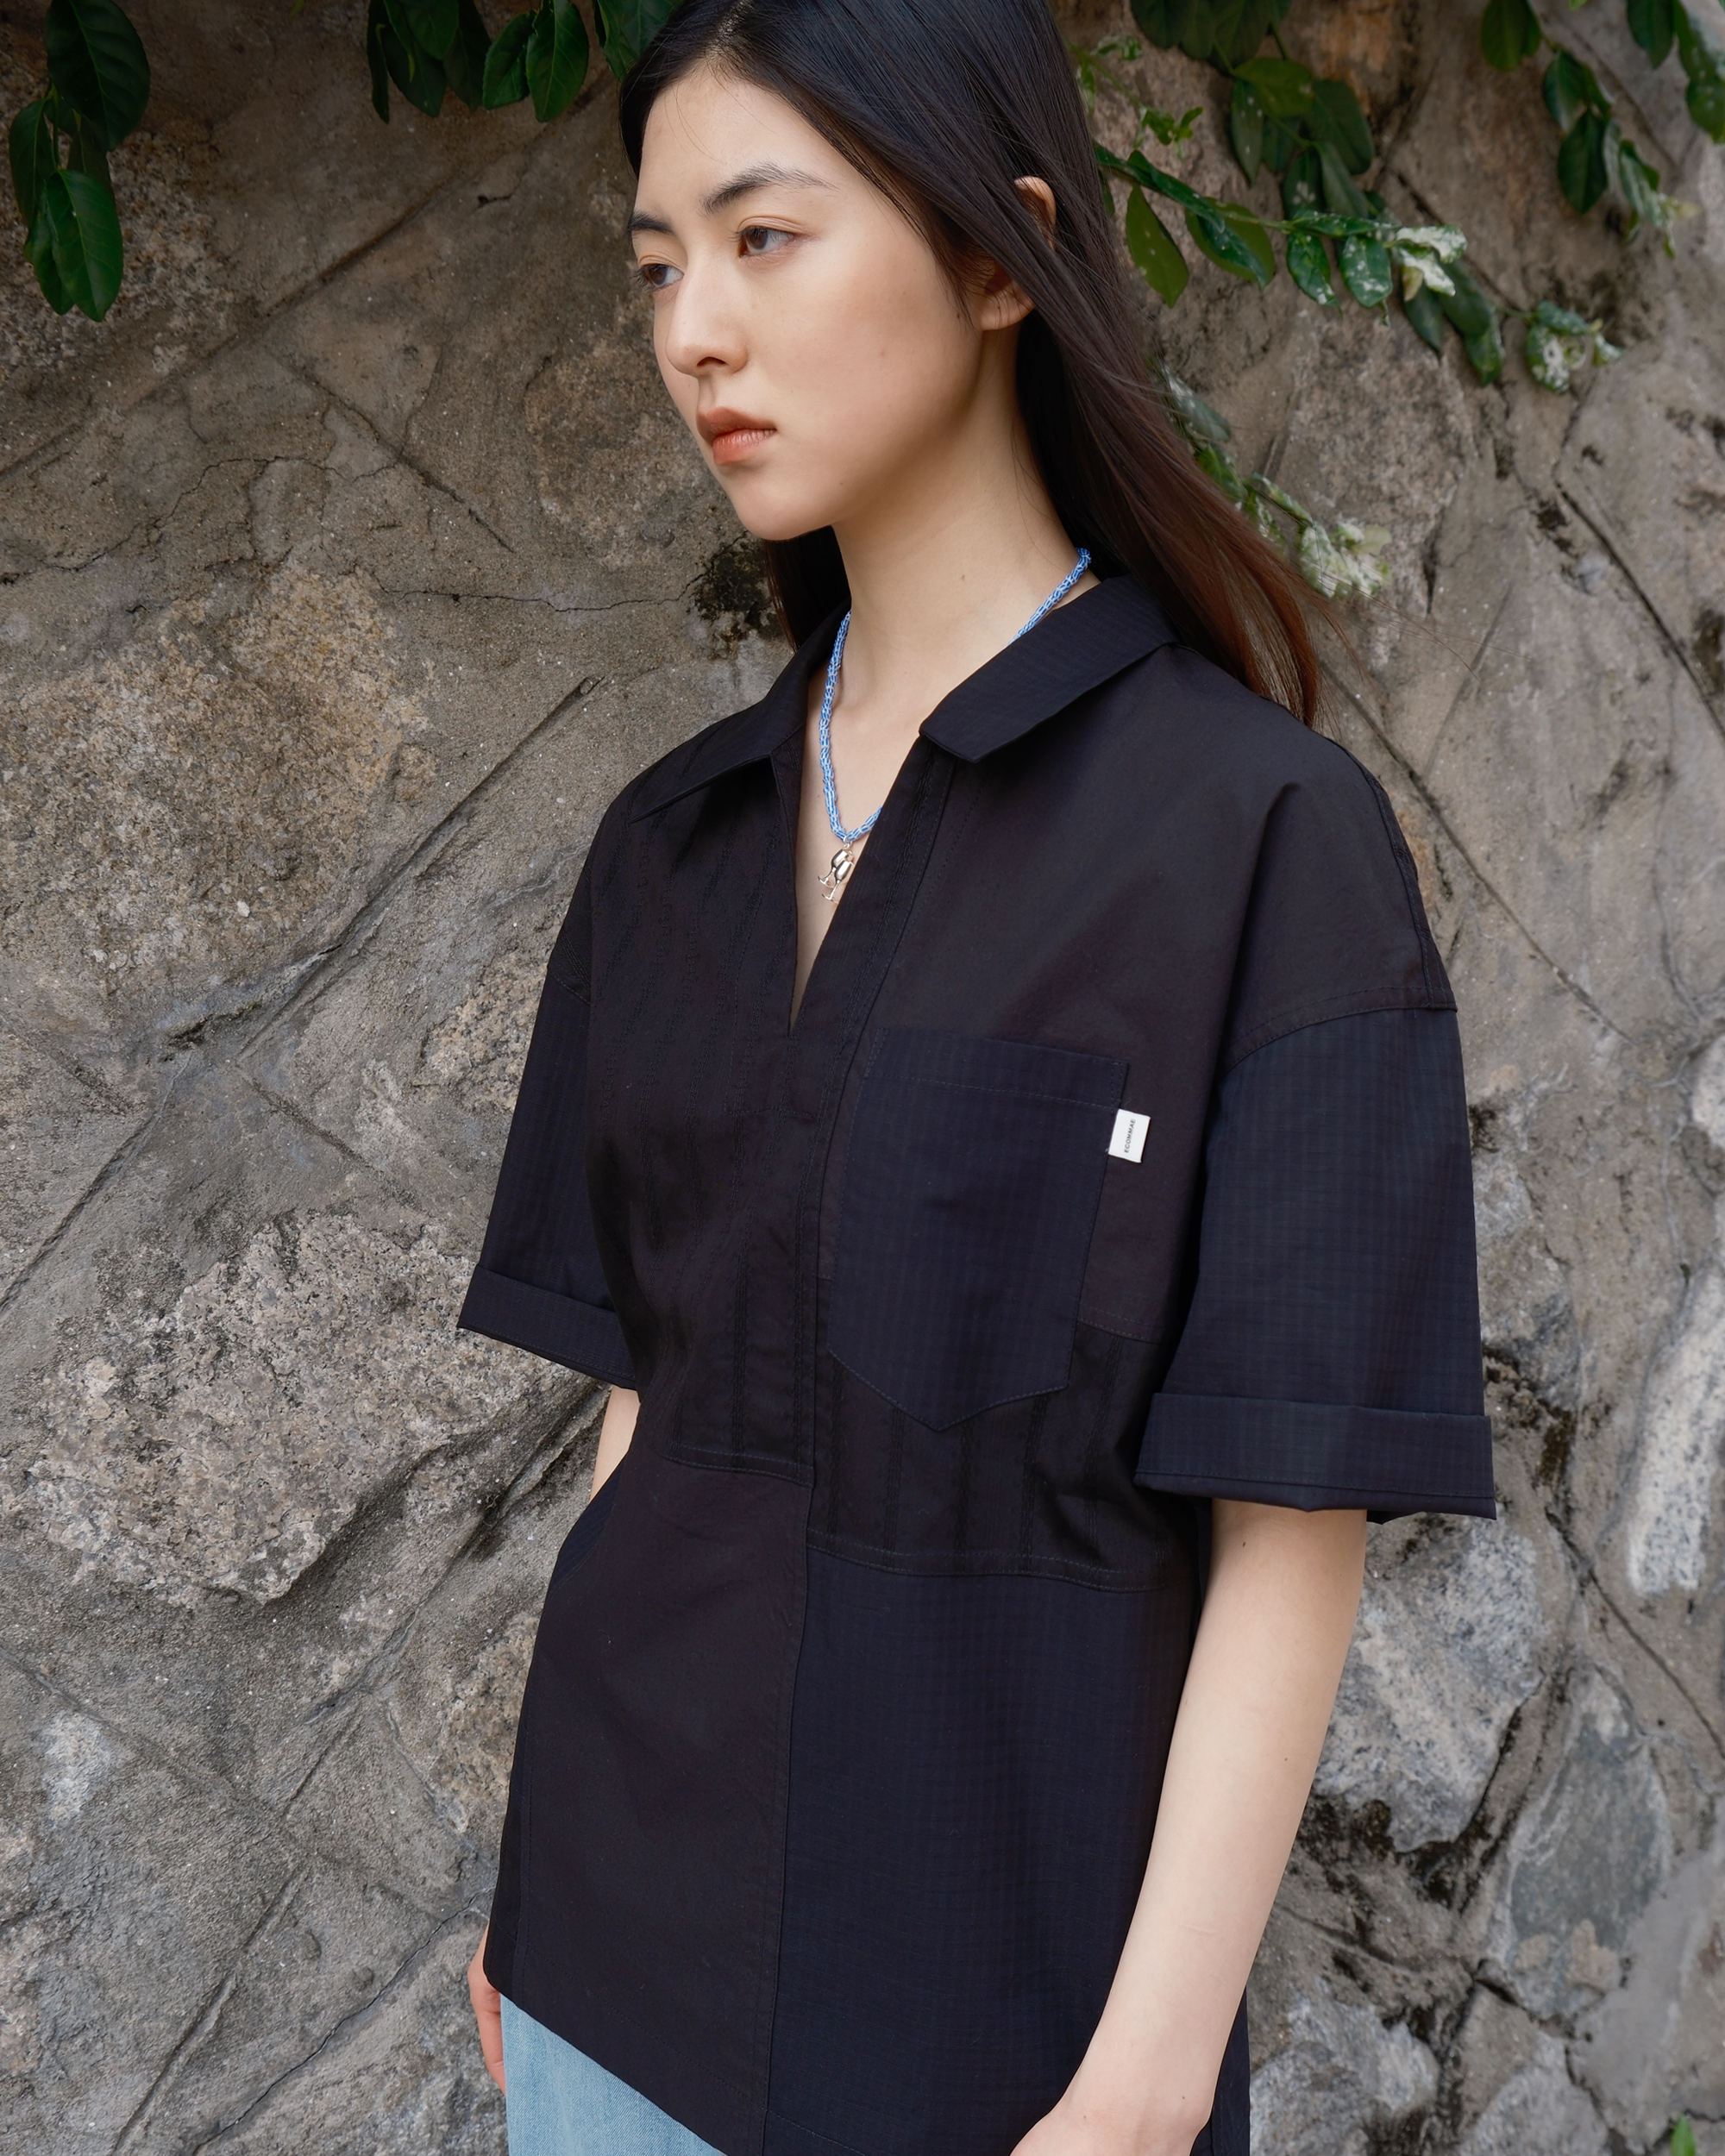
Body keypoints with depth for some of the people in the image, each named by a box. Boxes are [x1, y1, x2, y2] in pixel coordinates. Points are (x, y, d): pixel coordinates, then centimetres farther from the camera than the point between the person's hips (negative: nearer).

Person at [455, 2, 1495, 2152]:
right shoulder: (672, 845, 3)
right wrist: (548, 1885, 11)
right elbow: (647, 1386, 8)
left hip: (996, 1958, -5)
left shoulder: (1265, 837, -14)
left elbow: (1293, 1533, -14)